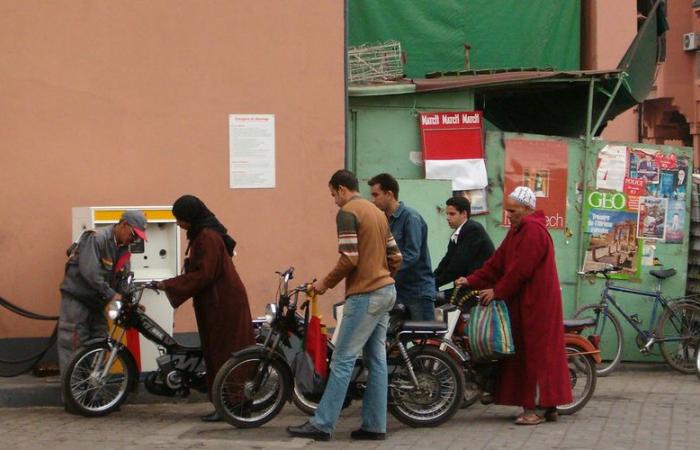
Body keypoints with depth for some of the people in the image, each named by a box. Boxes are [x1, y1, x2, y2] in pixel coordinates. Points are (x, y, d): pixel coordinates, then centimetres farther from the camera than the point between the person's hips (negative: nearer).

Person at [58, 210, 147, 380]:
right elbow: (89, 271, -28)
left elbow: (124, 278, 10)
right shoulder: (96, 239, -19)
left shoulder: (124, 249, 7)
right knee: (72, 346, -8)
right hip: (77, 298, -8)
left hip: (97, 302, 8)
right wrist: (111, 294, -27)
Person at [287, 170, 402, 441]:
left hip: (365, 295, -9)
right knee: (376, 360, 8)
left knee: (343, 360, -7)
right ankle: (374, 426, 9)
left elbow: (349, 258, -18)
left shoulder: (347, 213, -9)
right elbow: (396, 256, 16)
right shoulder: (377, 212, 17)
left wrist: (326, 283, -7)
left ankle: (322, 424, -6)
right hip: (386, 292, 9)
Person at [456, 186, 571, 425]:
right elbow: (498, 262, 15)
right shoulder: (518, 230, 18)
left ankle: (539, 407, -4)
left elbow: (520, 269, -19)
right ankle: (545, 405, 13)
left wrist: (498, 291, -13)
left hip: (537, 302, -10)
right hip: (523, 301, 10)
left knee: (535, 351, -7)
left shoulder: (533, 231, -15)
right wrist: (472, 281, 6)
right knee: (524, 352, 9)